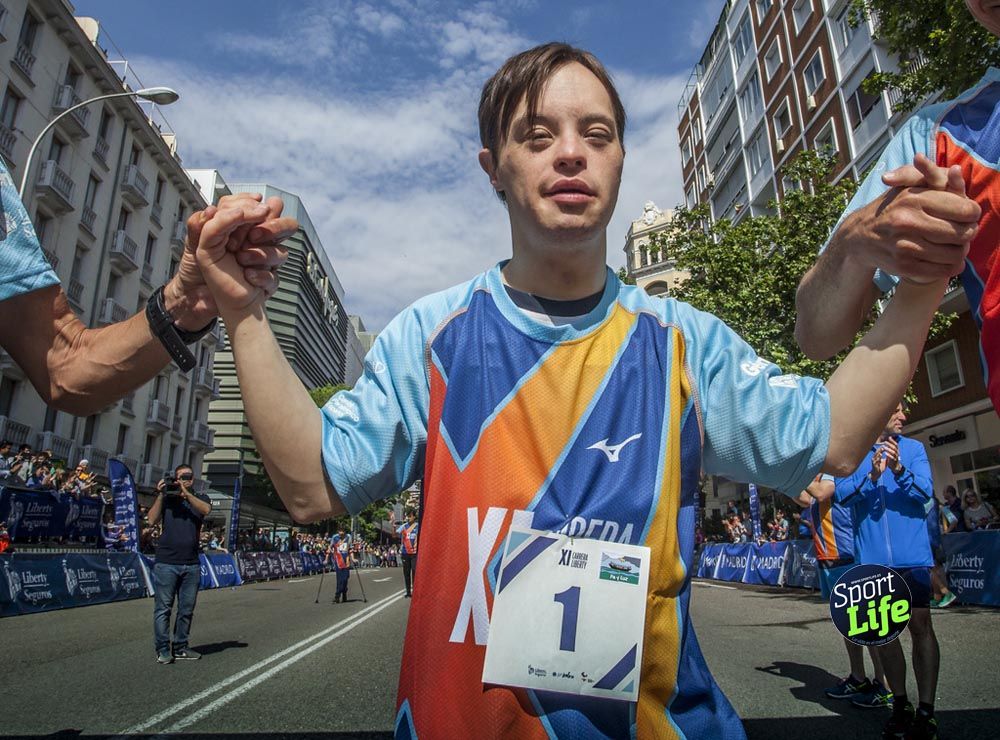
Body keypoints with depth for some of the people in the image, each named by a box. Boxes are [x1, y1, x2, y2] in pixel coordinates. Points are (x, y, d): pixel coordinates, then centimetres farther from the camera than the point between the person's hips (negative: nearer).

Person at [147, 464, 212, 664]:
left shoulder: (200, 498, 12)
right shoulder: (166, 498, 9)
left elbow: (206, 509, -11)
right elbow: (152, 520, -3)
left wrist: (186, 493, -17)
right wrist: (160, 495, -8)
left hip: (191, 565, 2)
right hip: (166, 563, -2)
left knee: (187, 609, 7)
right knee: (163, 608, 0)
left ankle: (180, 648, 16)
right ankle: (163, 650, 8)